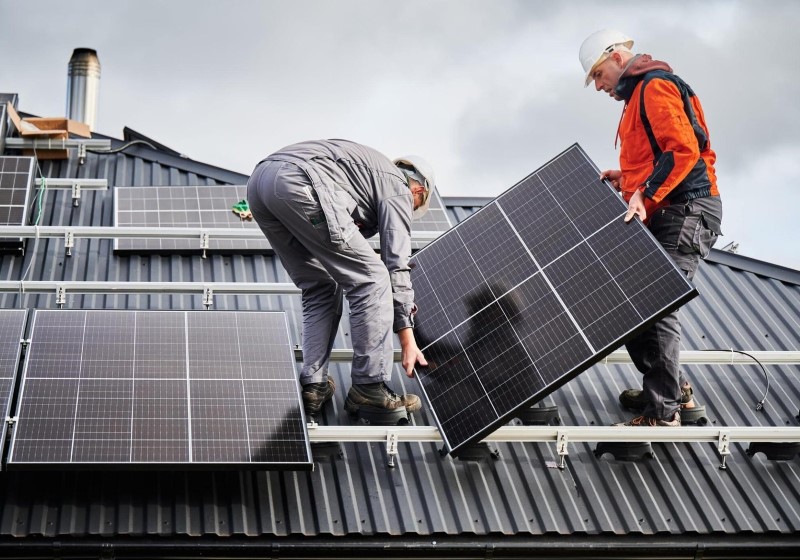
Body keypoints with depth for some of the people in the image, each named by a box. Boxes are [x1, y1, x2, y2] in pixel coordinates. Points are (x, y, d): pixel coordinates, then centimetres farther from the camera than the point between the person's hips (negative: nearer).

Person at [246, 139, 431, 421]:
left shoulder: (369, 169, 38)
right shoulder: (398, 189, 15)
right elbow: (396, 264, 8)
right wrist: (407, 338, 10)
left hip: (259, 180, 9)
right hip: (300, 184, -9)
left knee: (320, 290, 20)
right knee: (371, 280, 1)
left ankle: (313, 386, 14)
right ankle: (369, 388, 2)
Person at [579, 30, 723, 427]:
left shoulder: (655, 86, -9)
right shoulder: (638, 95, 23)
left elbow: (683, 150, -21)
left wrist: (645, 194, -27)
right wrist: (627, 179, 15)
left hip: (684, 212, -11)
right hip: (663, 215, 11)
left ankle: (661, 413, -9)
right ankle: (671, 388, 22)